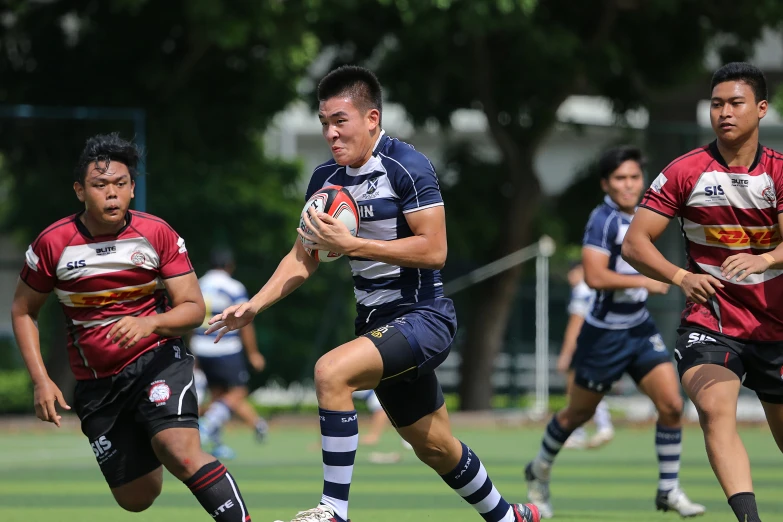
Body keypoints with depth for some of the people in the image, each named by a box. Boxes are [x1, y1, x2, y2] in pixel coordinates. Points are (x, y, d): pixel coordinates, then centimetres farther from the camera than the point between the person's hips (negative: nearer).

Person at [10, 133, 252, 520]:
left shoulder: (156, 234, -9)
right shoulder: (53, 244, -8)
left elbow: (194, 309, -8)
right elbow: (23, 312, 6)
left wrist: (150, 323, -29)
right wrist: (41, 381, -4)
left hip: (157, 360, -2)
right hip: (96, 383, 2)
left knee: (180, 453, -31)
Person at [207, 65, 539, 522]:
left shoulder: (408, 167, -15)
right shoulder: (326, 179, 6)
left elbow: (433, 251, -22)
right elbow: (303, 257, 12)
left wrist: (350, 244, -24)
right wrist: (254, 306, -1)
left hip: (422, 316, -8)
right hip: (378, 322, 8)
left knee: (332, 371, -30)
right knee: (435, 447, 18)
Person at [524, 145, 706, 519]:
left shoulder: (637, 218, 6)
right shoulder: (604, 219, -18)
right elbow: (594, 276, -29)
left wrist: (644, 283, 11)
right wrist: (645, 281, -23)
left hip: (640, 328, 6)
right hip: (605, 333, -6)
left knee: (671, 404, -8)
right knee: (578, 413, 10)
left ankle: (668, 490, 1)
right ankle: (539, 471, 35)